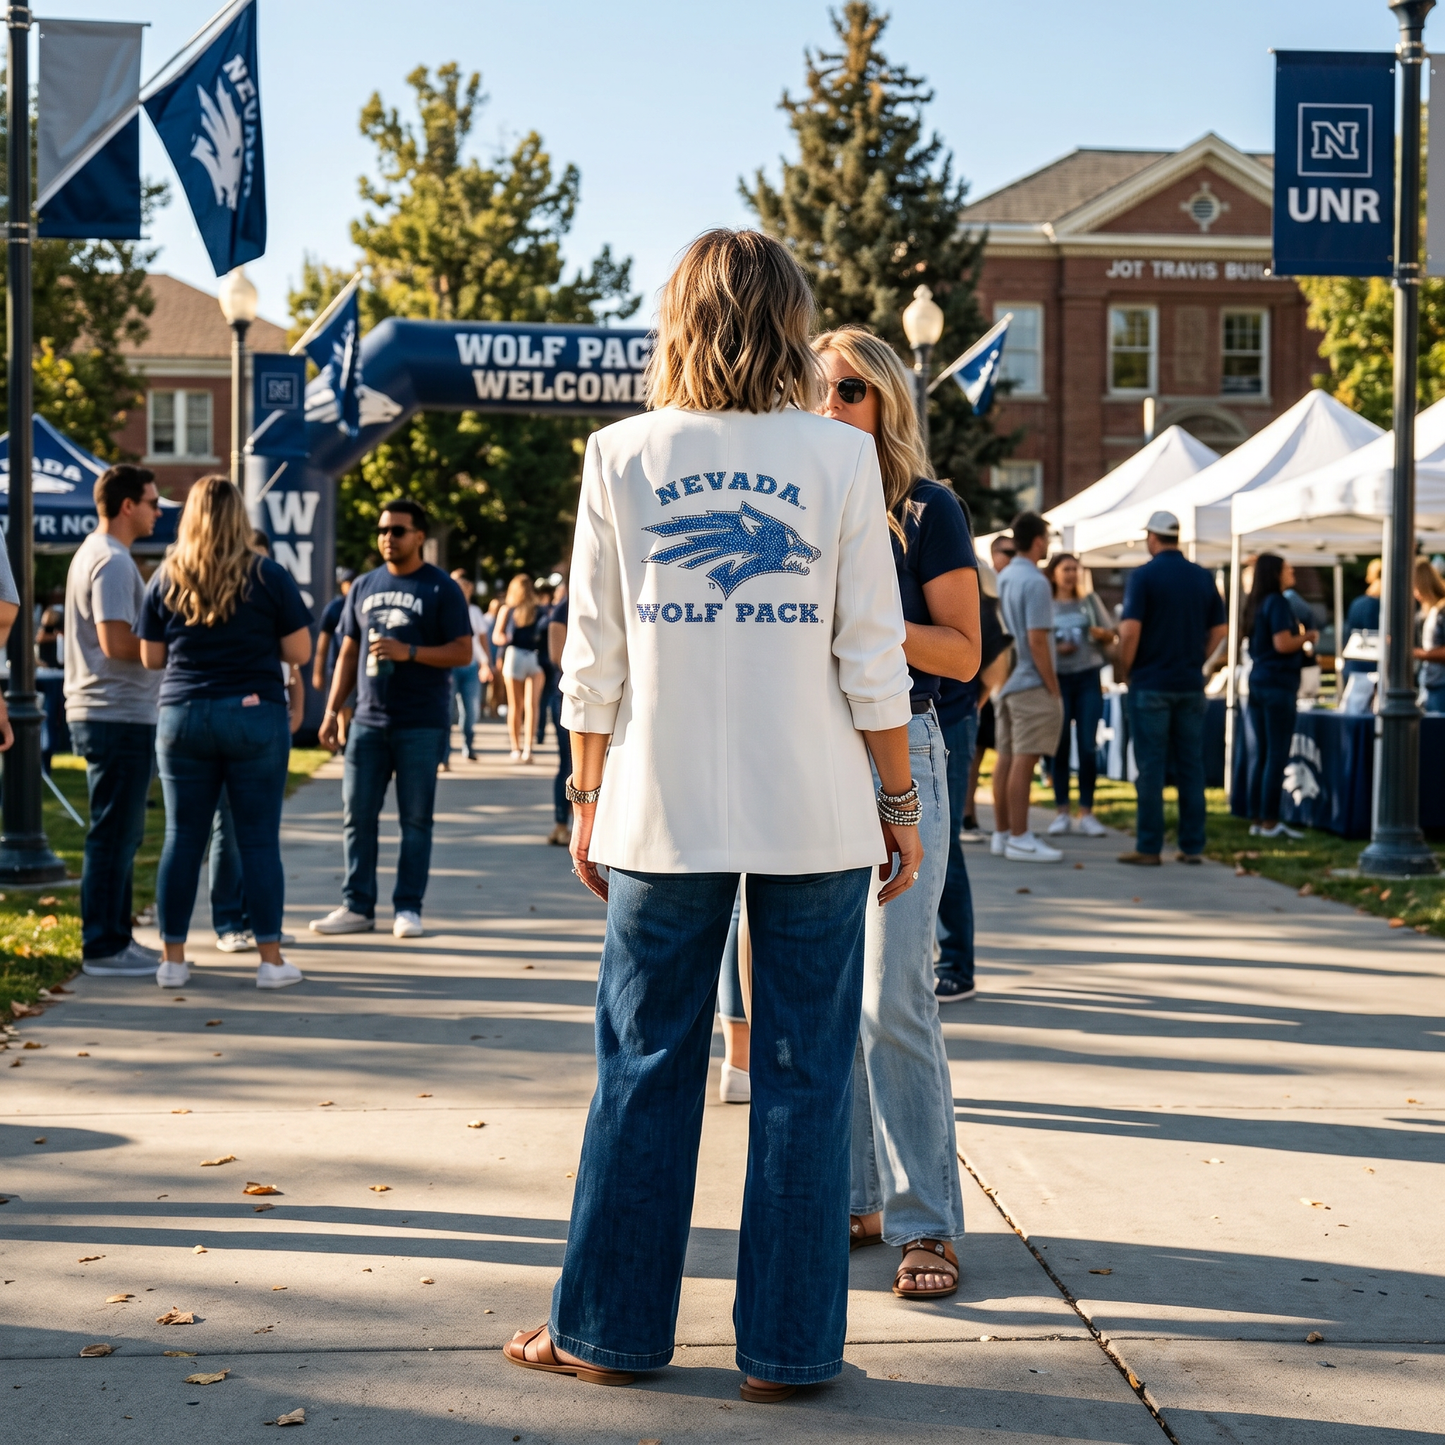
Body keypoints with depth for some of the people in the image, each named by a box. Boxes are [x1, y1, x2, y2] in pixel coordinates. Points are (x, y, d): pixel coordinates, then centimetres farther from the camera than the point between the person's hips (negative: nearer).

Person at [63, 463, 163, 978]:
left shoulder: (93, 554, 18)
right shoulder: (112, 560, -15)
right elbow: (116, 642, -23)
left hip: (102, 713, 11)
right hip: (119, 717, -11)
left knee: (119, 833, 16)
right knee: (113, 835, -6)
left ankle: (114, 938, 23)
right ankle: (103, 948, -1)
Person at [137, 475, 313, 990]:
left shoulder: (166, 578, 3)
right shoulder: (267, 576, -3)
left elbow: (151, 657, 8)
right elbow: (299, 653, -2)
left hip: (182, 715, 2)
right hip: (255, 715, -2)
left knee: (182, 837, 7)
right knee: (259, 839, 2)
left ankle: (173, 957, 11)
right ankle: (270, 958, 5)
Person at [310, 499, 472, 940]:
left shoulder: (441, 589, -1)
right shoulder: (364, 586, 13)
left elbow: (463, 653, -6)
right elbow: (348, 653, 16)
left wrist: (409, 652, -17)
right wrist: (332, 710, 9)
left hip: (421, 725, -4)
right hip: (369, 721, 4)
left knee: (415, 818, 1)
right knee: (357, 815, 3)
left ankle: (408, 908, 7)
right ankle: (357, 907, 9)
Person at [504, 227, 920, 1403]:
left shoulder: (621, 457, 2)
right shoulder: (839, 457, -1)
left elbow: (595, 655, 3)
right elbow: (871, 654, -2)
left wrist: (588, 796, 12)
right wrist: (898, 800, 6)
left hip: (665, 811, 1)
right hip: (814, 812, -1)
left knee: (645, 1070, 10)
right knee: (804, 1075, 6)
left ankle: (610, 1330, 20)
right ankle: (788, 1344, 13)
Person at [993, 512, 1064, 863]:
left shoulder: (1003, 578, 12)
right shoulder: (1035, 582, -14)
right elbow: (1036, 639, -18)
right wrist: (1053, 687, -13)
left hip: (1005, 681, 9)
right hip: (1031, 684, -9)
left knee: (1007, 758, 11)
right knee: (1024, 760, -7)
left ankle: (1002, 834, 15)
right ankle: (1019, 839, -6)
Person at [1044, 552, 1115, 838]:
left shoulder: (1090, 601, 11)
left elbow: (1111, 637, 11)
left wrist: (1102, 633, -11)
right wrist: (1055, 649, -13)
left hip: (1088, 678, 1)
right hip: (1057, 679, -1)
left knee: (1088, 747, -5)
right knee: (1060, 747, 0)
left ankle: (1086, 813, 0)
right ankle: (1061, 813, 7)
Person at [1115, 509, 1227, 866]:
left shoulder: (1144, 576, -9)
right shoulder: (1203, 577, 7)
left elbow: (1130, 630, -15)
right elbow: (1217, 630, 10)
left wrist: (1123, 671, -2)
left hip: (1151, 685, -5)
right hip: (1191, 685, 5)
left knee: (1150, 767, -1)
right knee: (1191, 766, 8)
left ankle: (1149, 848, 0)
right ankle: (1193, 846, 10)